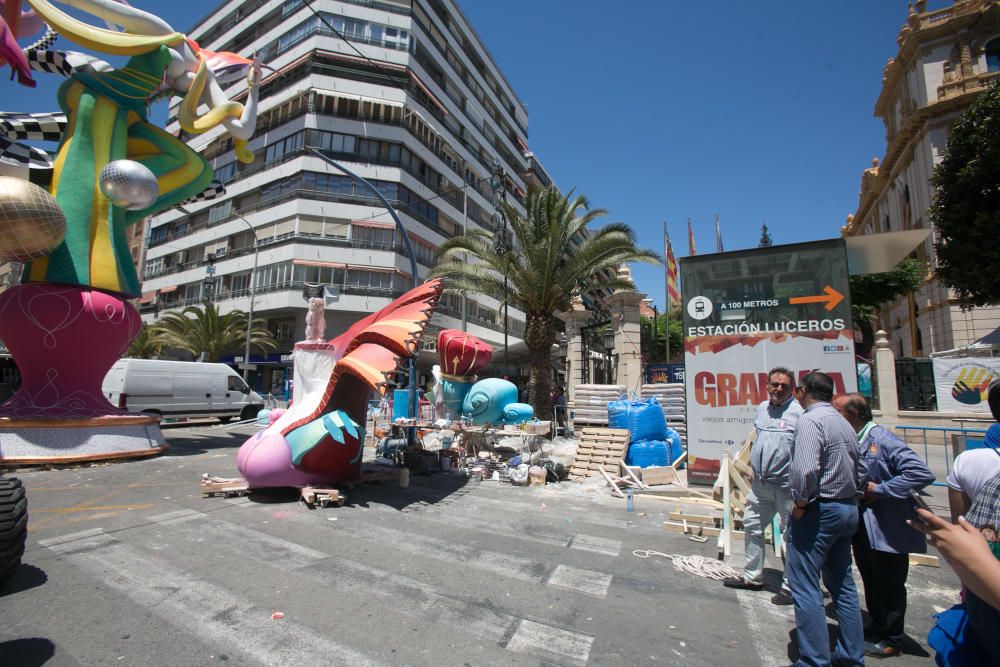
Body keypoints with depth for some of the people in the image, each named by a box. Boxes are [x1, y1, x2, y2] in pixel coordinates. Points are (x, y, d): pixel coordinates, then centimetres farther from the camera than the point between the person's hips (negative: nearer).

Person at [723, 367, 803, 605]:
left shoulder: (798, 412, -13)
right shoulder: (762, 408, 10)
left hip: (787, 485, -7)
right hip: (761, 484, 8)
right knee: (752, 526, 16)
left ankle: (791, 586, 21)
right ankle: (752, 576, 32)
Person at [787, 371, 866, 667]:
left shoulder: (809, 421, -18)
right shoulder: (845, 423, 11)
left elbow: (805, 469, -28)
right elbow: (860, 470, 18)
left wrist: (800, 503, -15)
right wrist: (847, 498, 20)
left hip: (818, 511, -9)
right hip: (848, 509, 9)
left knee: (805, 587, 0)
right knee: (843, 584, 20)